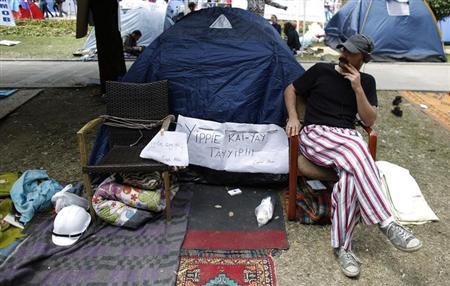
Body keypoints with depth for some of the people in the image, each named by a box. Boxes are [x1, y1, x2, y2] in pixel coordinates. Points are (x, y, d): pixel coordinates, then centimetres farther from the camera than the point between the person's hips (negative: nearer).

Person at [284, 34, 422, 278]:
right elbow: (290, 90, 15)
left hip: (347, 139, 2)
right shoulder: (320, 71, 7)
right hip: (315, 134, -2)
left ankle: (342, 245, -22)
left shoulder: (366, 82, 14)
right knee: (356, 148, -35)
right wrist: (293, 117, -2)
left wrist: (357, 88, -5)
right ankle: (386, 223, -30)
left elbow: (369, 121, 6)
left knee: (351, 173, -34)